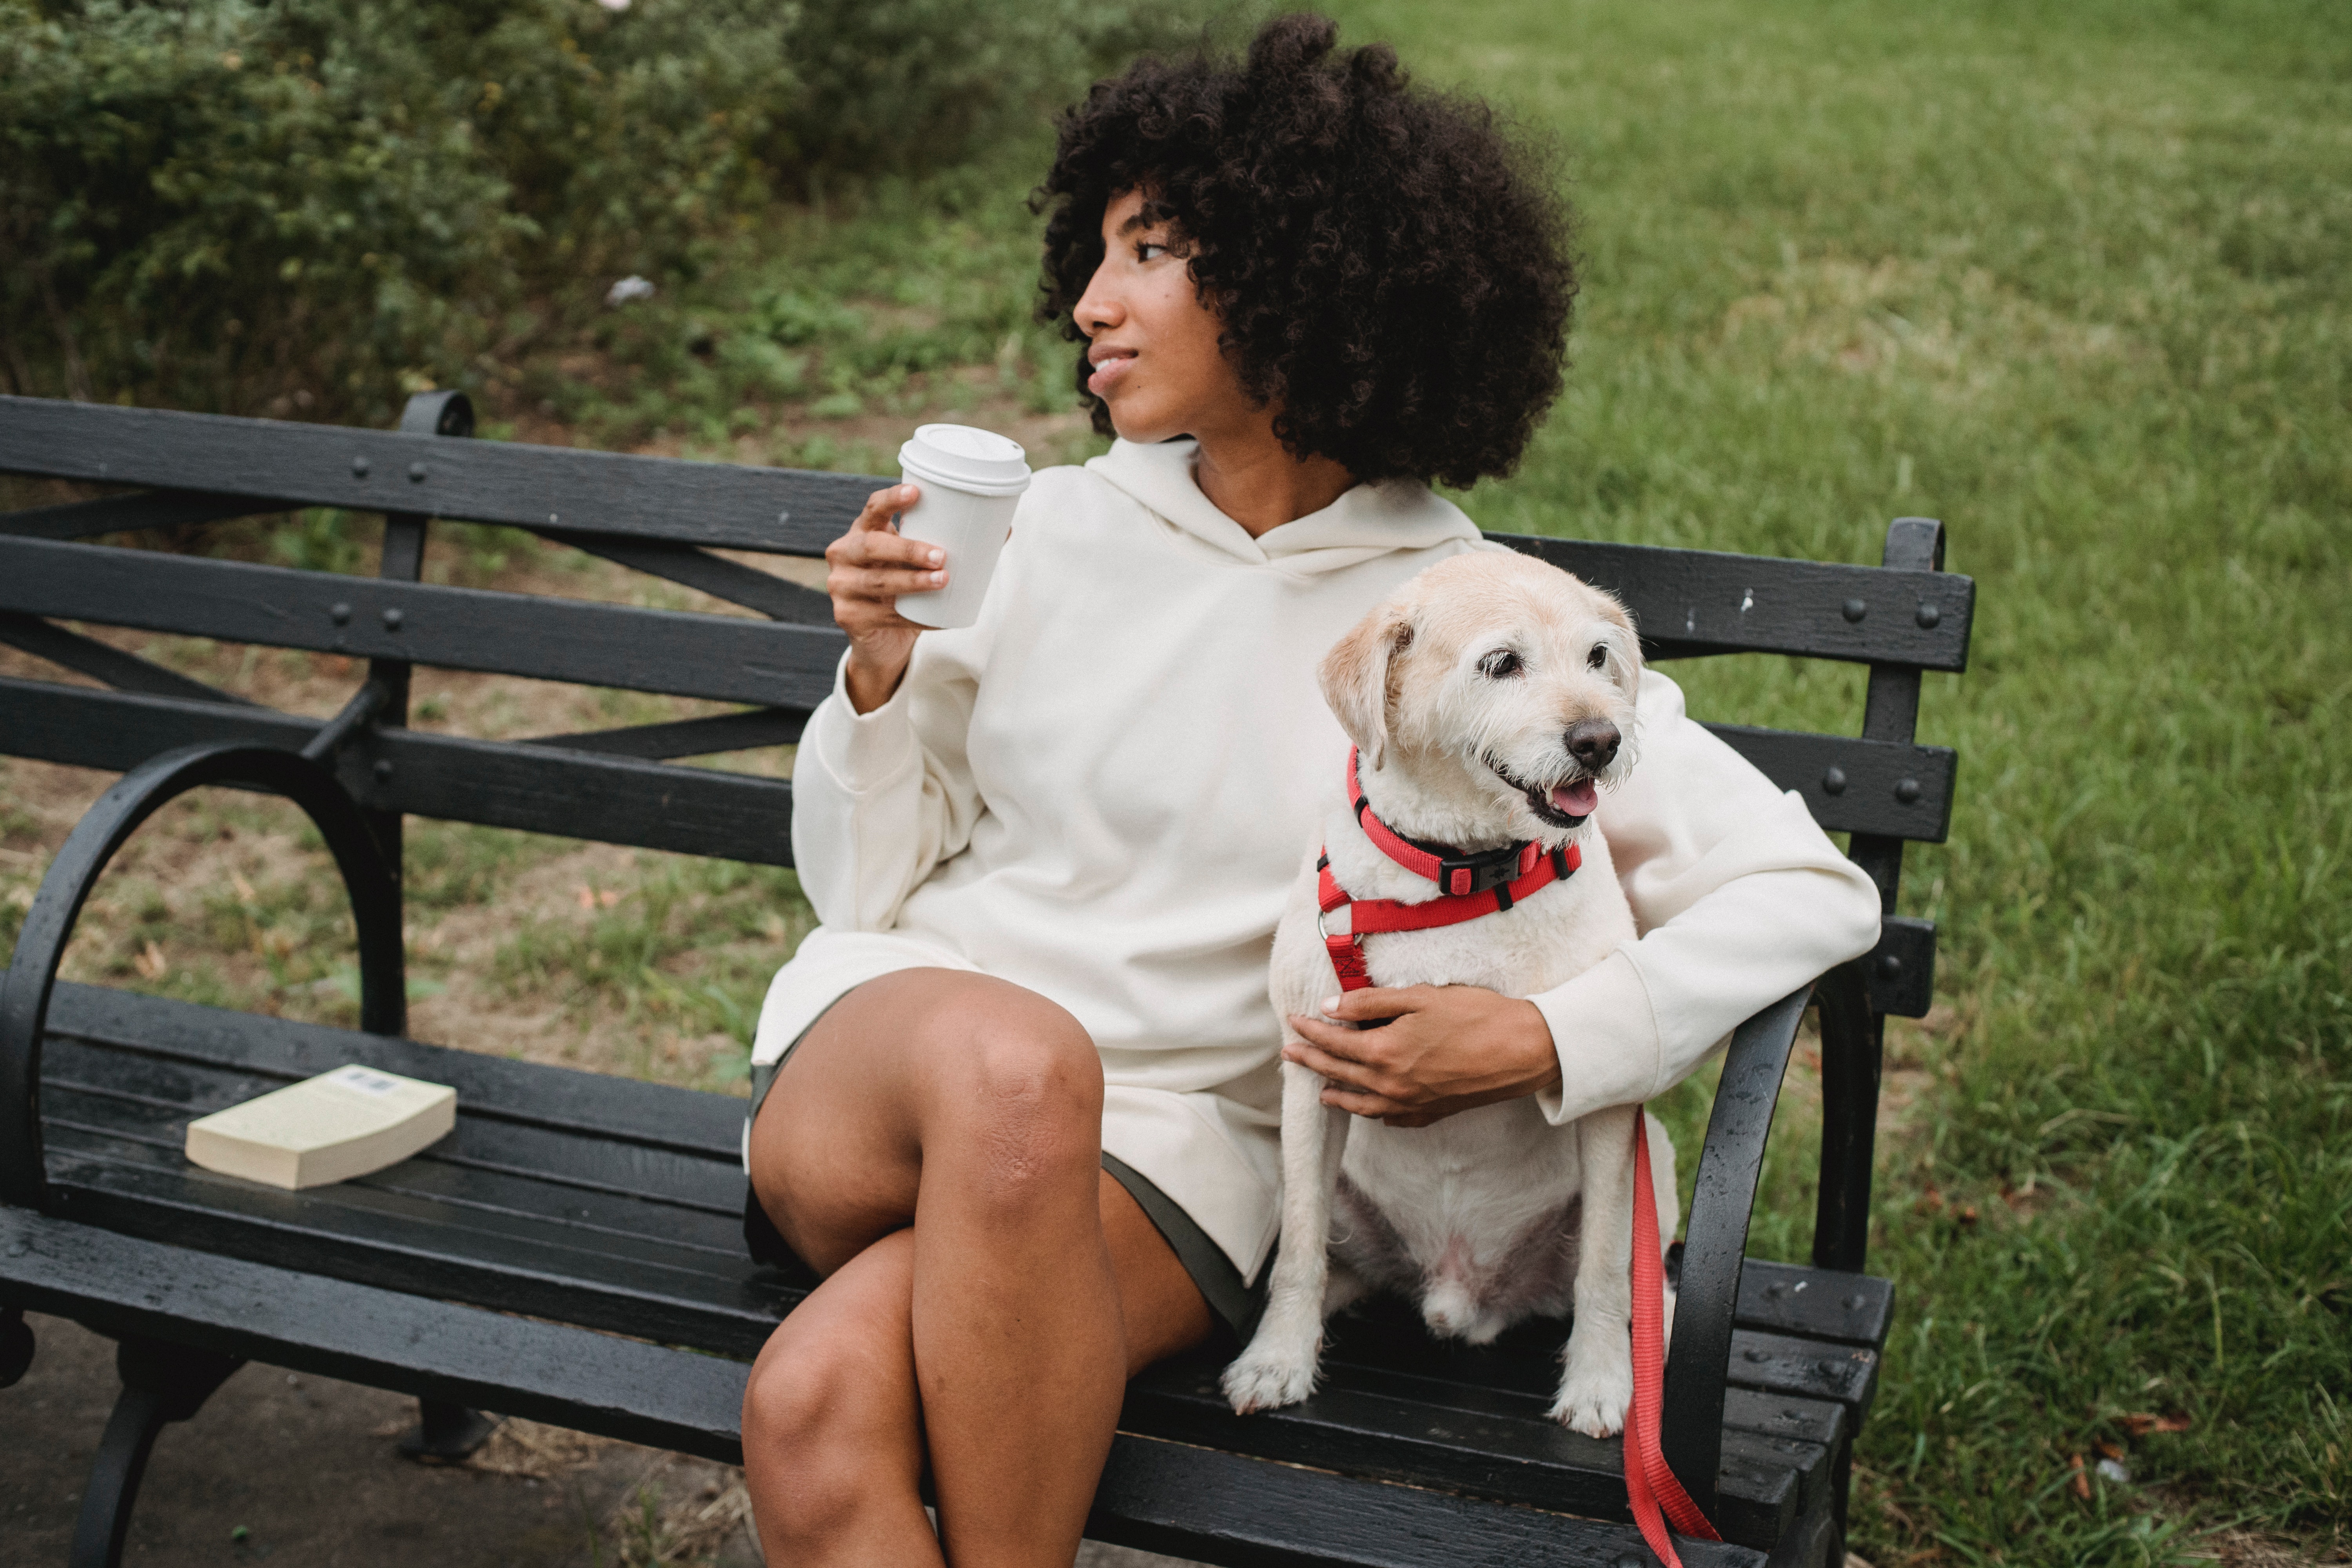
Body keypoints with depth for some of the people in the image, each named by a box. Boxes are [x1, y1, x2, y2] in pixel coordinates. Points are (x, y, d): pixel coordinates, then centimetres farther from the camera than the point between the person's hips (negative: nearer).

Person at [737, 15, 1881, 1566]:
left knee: (822, 1396, -34)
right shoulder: (1054, 528, 7)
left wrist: (1540, 1045, -15)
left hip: (1160, 1148, -2)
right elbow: (862, 883, 11)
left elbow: (1815, 892, -4)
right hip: (872, 1068, 3)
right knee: (1008, 1058, -36)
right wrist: (883, 675, -7)